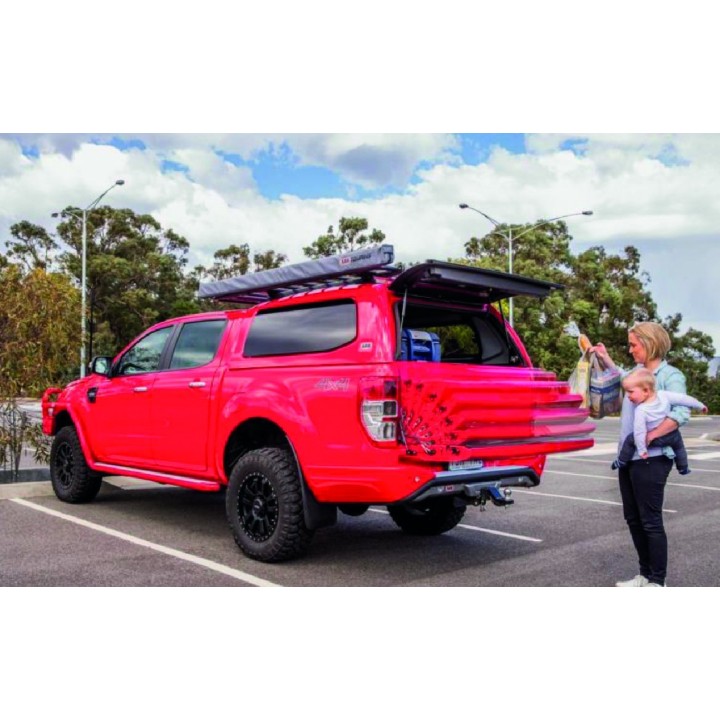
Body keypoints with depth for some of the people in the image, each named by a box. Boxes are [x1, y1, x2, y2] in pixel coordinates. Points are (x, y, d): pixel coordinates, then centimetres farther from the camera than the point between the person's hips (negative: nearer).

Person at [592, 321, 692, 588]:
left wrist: (650, 436, -26)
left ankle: (658, 582, 12)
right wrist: (605, 358, 29)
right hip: (629, 457, 8)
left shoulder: (670, 375, -10)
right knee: (633, 518, 14)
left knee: (650, 521, -1)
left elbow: (681, 413, -22)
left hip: (651, 459, -8)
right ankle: (645, 575, 26)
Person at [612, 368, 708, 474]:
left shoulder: (641, 410, -32)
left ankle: (622, 462, 22)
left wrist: (641, 449, -15)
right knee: (679, 445, 35)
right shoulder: (663, 394, -23)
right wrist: (699, 405, 4)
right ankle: (683, 468, 44)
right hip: (673, 435, 4)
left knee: (630, 440, 12)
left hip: (655, 439, -4)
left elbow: (639, 432, -27)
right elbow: (683, 398, -13)